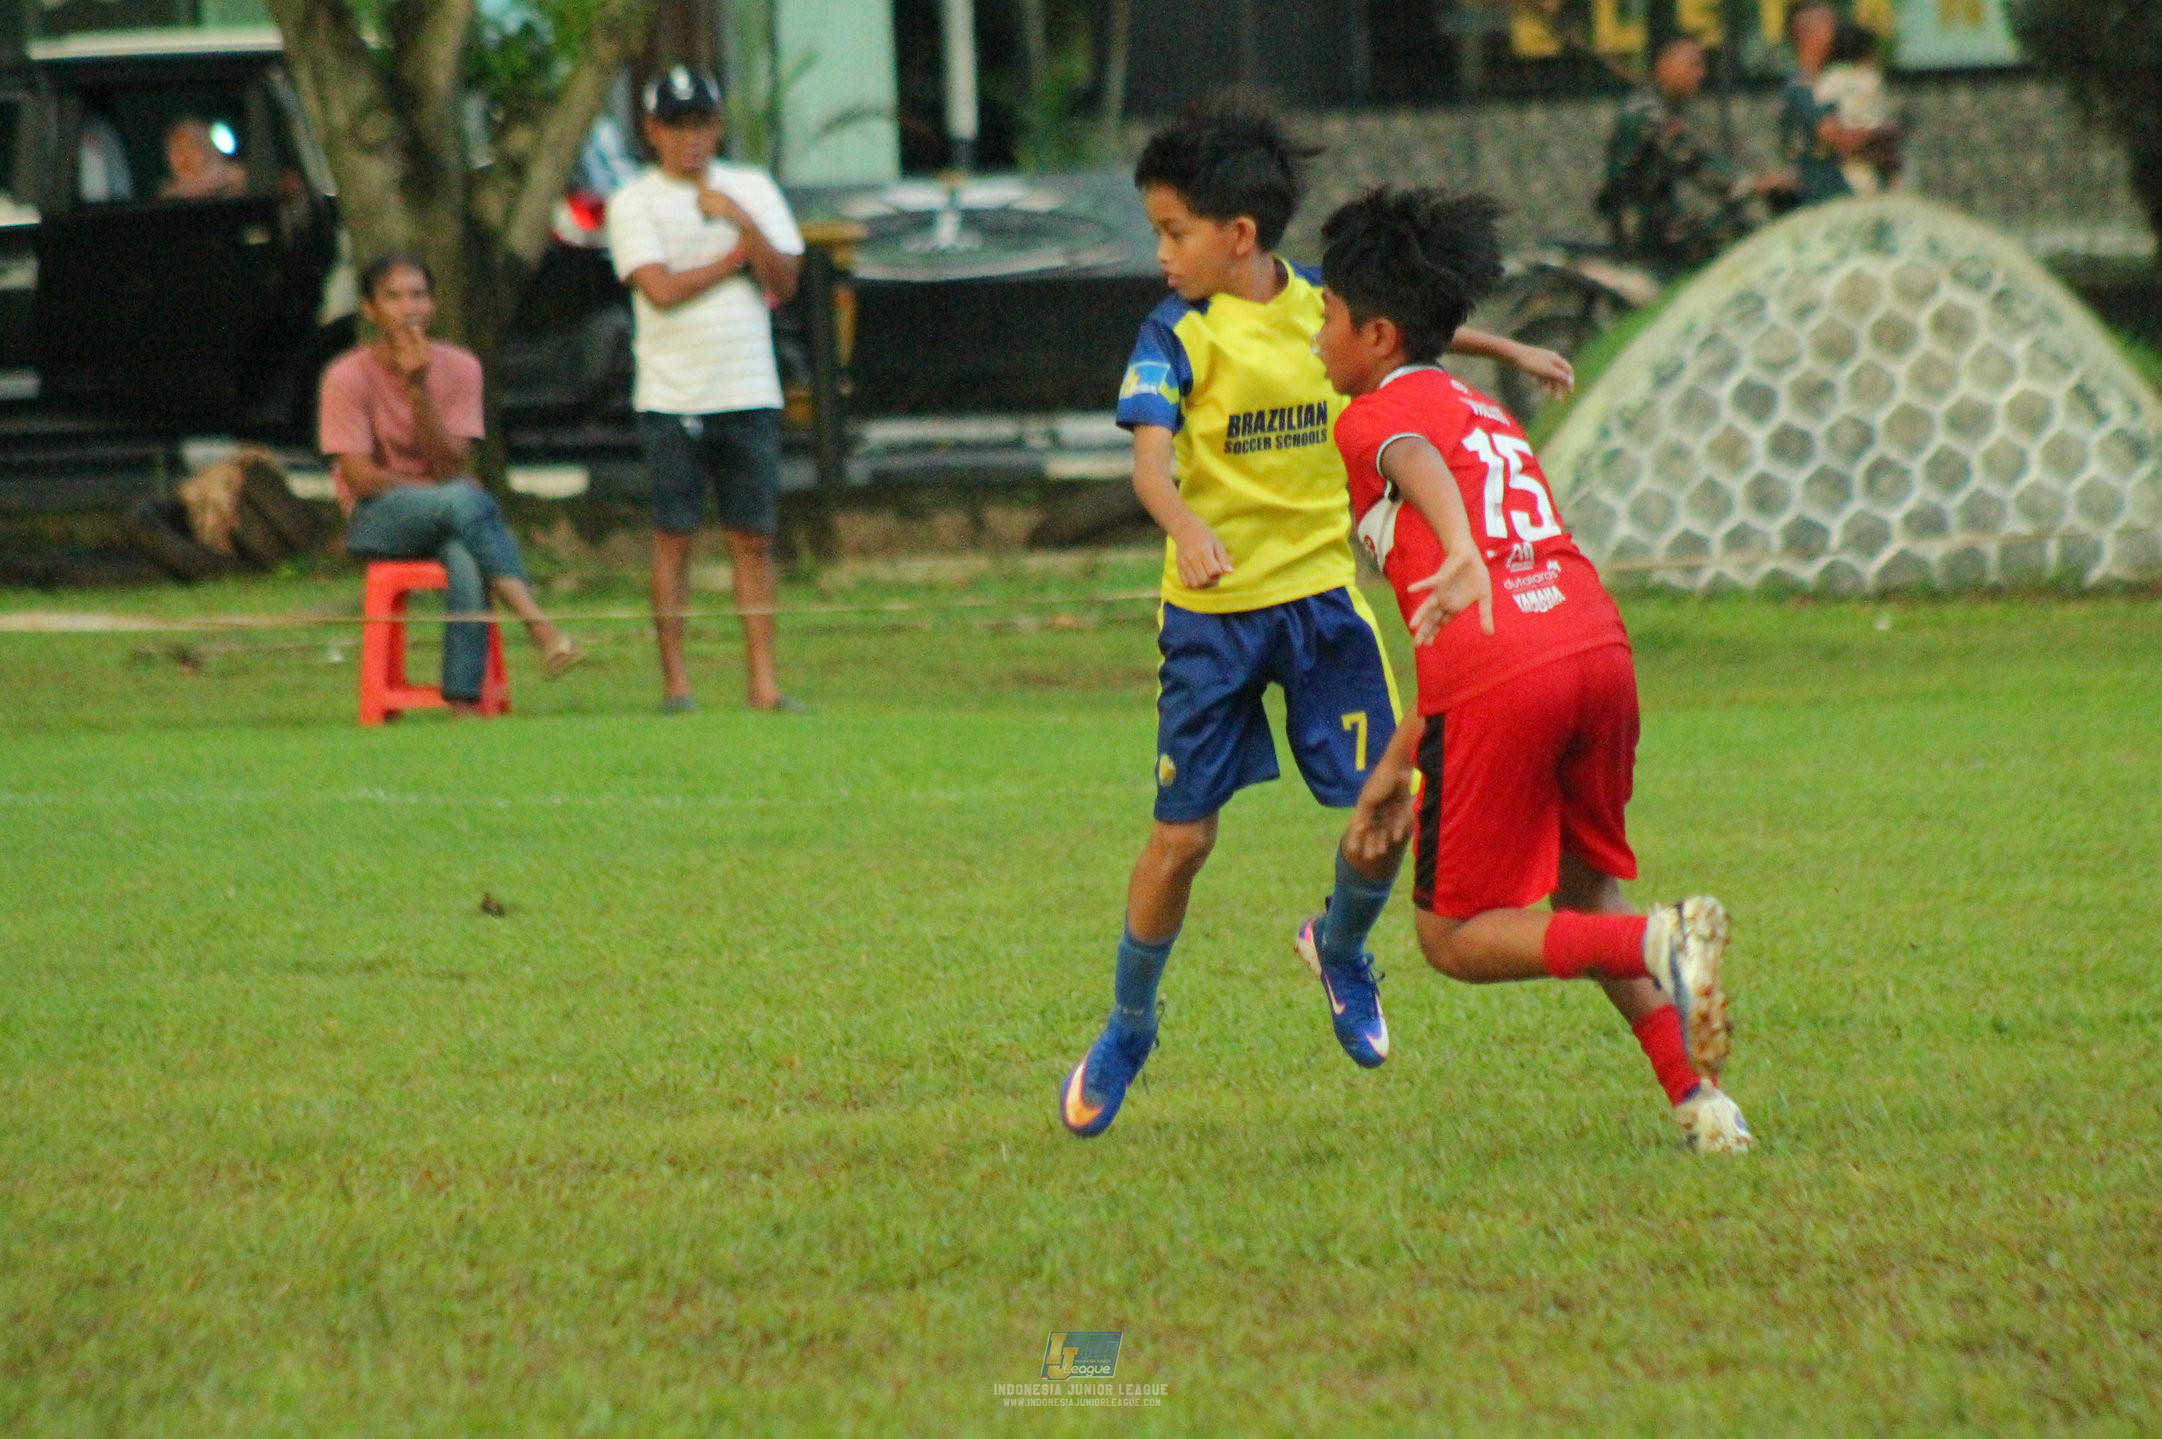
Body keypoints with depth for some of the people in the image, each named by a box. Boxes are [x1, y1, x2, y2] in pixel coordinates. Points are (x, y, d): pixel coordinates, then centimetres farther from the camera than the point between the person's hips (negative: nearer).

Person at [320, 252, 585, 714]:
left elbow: (450, 467, -9)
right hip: (376, 520, -2)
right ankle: (538, 624, -44)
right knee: (464, 500, -35)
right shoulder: (347, 377, -6)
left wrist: (418, 389, -19)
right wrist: (451, 496, -13)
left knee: (467, 560, -35)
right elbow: (360, 478, -12)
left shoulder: (459, 368, 1)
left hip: (449, 518, 2)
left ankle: (464, 705, -37)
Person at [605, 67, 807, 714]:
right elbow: (661, 289, -12)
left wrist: (740, 219, -11)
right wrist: (741, 252, -4)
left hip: (750, 394, 3)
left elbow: (784, 281, 1)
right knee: (673, 536, -3)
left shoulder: (753, 189, 11)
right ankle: (675, 680, 0)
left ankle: (762, 680, 2)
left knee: (754, 538, 2)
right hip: (672, 398, -3)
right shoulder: (634, 203, 2)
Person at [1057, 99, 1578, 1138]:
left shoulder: (1324, 310, 1)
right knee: (1183, 834, -3)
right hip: (1213, 613, -3)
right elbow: (1151, 457, -25)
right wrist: (1187, 531, -46)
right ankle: (1126, 1032, 17)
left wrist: (1510, 353, 35)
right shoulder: (1176, 338, -11)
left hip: (1321, 593, 3)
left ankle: (1342, 948, 28)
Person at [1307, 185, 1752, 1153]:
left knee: (1454, 938, 5)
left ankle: (1660, 944, -18)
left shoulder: (1376, 415, 7)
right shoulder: (1485, 414, 31)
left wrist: (1462, 559, -40)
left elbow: (1422, 468, -20)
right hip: (1599, 648, 7)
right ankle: (1698, 1099, 12)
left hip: (1500, 688, -7)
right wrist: (1394, 767, 33)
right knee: (1585, 892, 26)